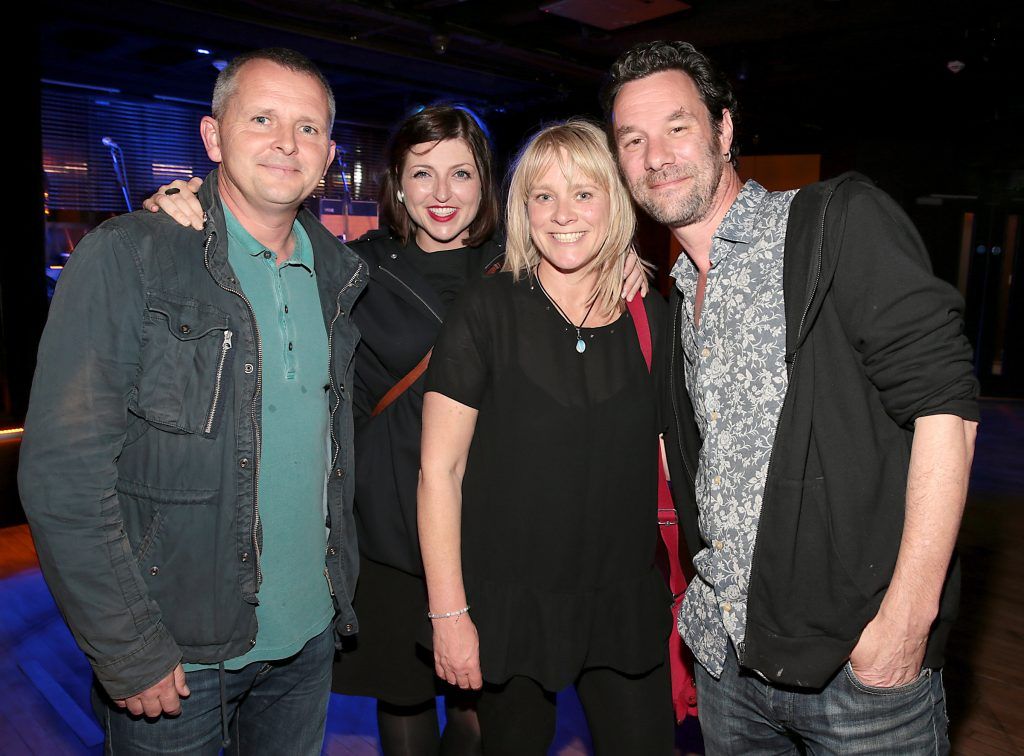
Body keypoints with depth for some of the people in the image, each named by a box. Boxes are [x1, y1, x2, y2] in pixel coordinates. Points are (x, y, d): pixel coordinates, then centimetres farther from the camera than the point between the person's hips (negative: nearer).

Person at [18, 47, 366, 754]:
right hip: (172, 654, -4)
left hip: (309, 637, 5)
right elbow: (63, 474, -16)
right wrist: (130, 654, -15)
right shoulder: (126, 258, -13)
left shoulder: (337, 273, 3)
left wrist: (343, 583, 6)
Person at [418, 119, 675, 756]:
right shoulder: (488, 312, -11)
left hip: (627, 606, 3)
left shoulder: (651, 320, 1)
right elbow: (440, 470, -9)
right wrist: (449, 612, -10)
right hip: (508, 606, -2)